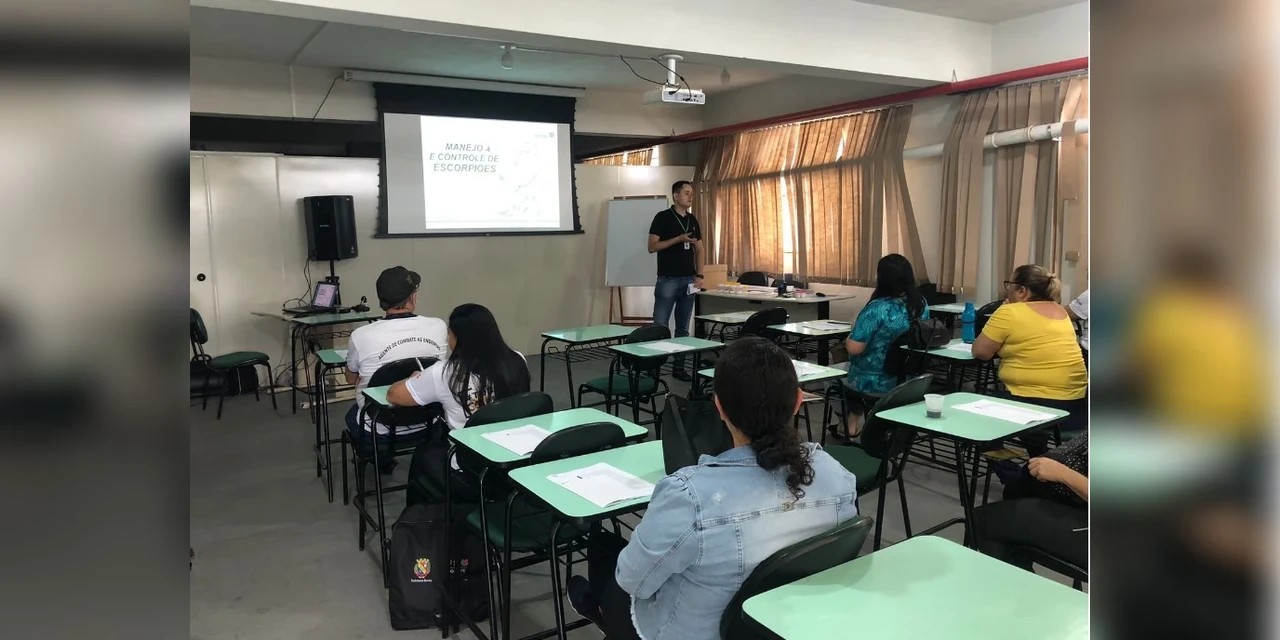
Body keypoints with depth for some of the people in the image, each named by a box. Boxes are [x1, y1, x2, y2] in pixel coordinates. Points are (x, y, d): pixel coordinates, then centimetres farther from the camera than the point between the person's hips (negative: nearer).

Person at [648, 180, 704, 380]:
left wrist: (699, 275, 4)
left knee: (683, 328, 9)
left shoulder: (693, 220, 12)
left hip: (688, 280, 6)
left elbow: (699, 249, 16)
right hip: (668, 280, -6)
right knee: (660, 326, -5)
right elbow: (652, 247, -10)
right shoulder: (663, 217, -5)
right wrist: (679, 239, -18)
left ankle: (679, 367, 16)